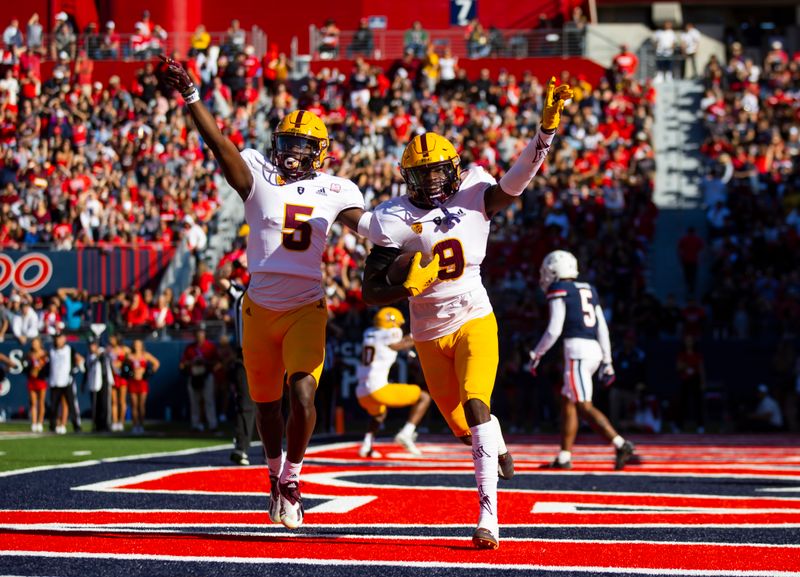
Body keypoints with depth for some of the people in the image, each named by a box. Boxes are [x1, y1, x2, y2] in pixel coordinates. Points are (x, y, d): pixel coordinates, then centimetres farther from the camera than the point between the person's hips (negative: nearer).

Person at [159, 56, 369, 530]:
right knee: (267, 402, 14)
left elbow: (372, 227, -3)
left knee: (303, 397, -17)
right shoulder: (260, 177, -2)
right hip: (261, 309, 1)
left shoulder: (333, 192, 2)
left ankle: (292, 479, 1)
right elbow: (220, 143, -12)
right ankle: (276, 474, 38)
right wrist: (190, 96, -22)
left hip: (306, 309, -1)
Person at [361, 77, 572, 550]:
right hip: (430, 334, 2)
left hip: (474, 321, -2)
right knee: (463, 426, 11)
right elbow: (371, 292, -7)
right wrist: (407, 287, -28)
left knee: (476, 407, -23)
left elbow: (521, 177, -23)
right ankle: (497, 443, 51)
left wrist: (548, 124, -35)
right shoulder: (395, 220, -7)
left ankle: (489, 516, -27)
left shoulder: (474, 198, -5)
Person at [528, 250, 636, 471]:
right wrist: (607, 361, 19)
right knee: (567, 402, 15)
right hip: (594, 349, 8)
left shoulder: (559, 291, -4)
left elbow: (554, 330, -11)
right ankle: (564, 457, 15)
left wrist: (536, 355, 0)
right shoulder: (588, 290, 19)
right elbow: (602, 328, 17)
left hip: (577, 348, -8)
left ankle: (621, 445, -24)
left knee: (584, 407, -11)